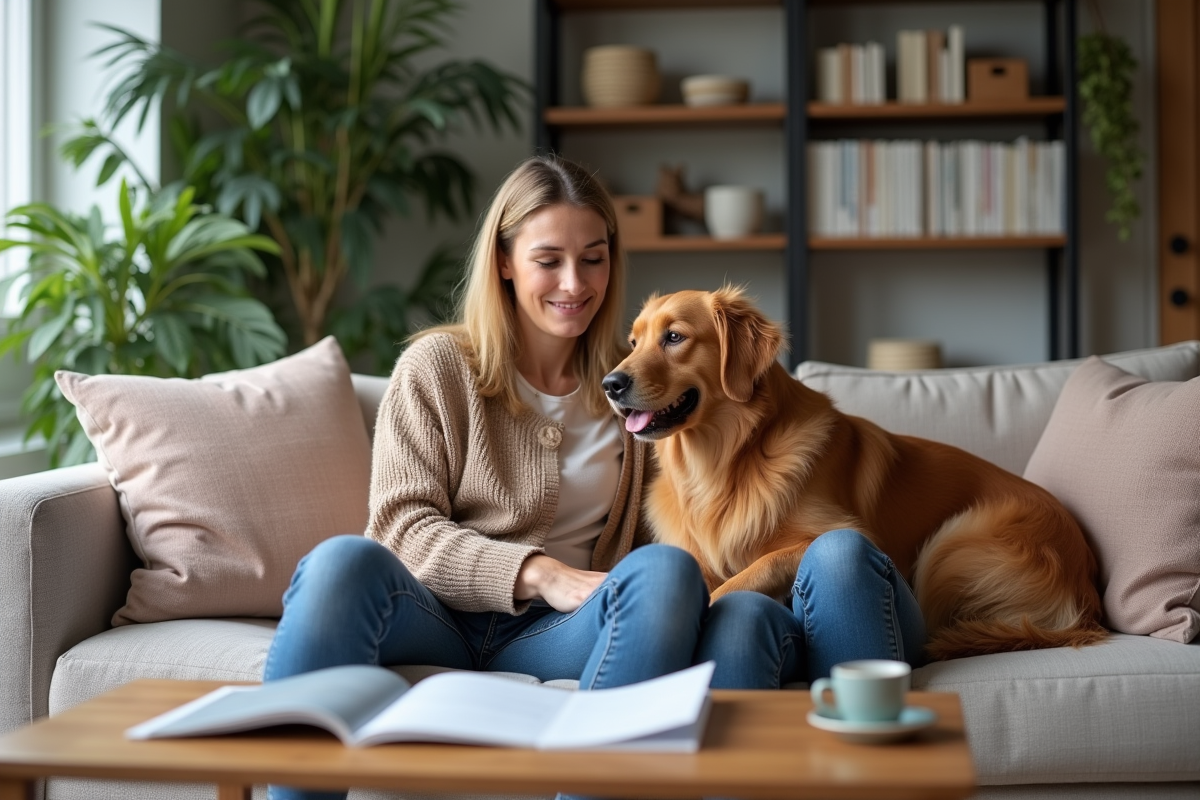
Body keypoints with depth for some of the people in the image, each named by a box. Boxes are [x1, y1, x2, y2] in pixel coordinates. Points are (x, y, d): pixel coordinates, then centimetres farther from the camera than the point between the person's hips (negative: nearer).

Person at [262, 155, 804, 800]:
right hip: (436, 618, -2)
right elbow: (404, 526, -2)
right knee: (344, 561, -36)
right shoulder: (437, 366, 7)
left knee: (669, 570, -30)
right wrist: (538, 572, -18)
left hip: (556, 629, 2)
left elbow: (641, 537, 15)